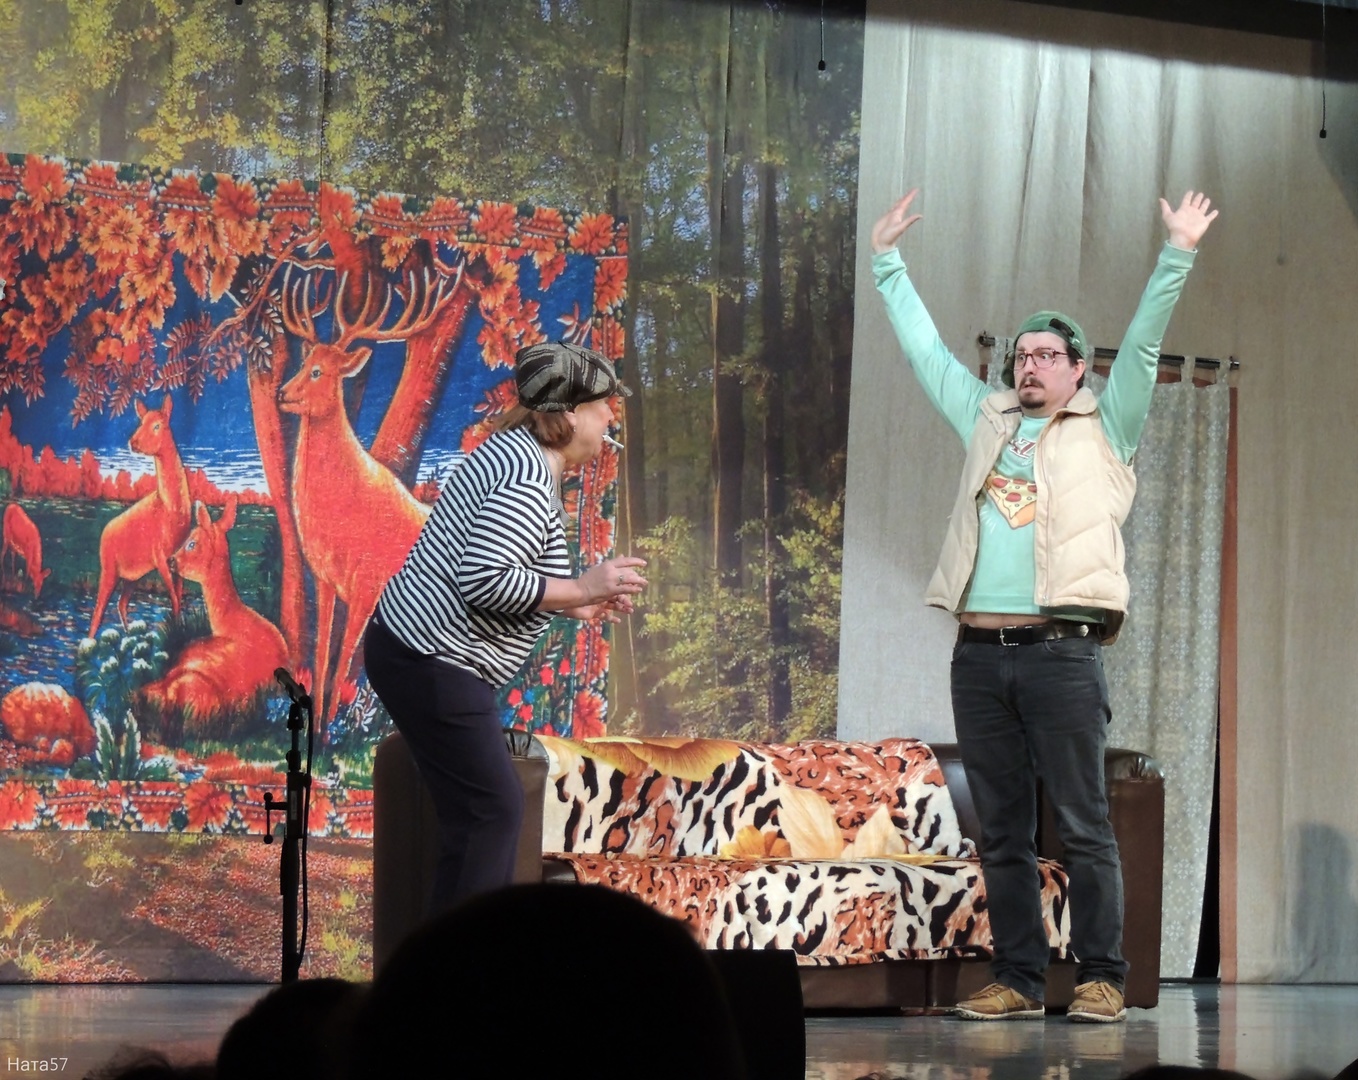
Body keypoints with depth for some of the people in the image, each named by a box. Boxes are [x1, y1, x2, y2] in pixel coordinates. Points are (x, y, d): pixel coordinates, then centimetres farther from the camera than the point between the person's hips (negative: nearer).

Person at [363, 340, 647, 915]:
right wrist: (578, 588, -20)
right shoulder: (530, 481, -19)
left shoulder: (513, 454, 14)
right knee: (492, 812, -7)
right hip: (433, 665, -11)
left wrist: (575, 603, 14)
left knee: (477, 812, 16)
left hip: (411, 648, 11)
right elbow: (483, 581, -29)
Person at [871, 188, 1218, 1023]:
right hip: (980, 653, 5)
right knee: (1003, 831, 5)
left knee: (1084, 826, -6)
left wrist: (1178, 258, -10)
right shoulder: (988, 422, 19)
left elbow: (1143, 345, -2)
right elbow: (924, 346, 26)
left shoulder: (1102, 429, 8)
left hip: (1061, 650, -5)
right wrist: (889, 262, 28)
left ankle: (1101, 978, -4)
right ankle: (1018, 979, 8)